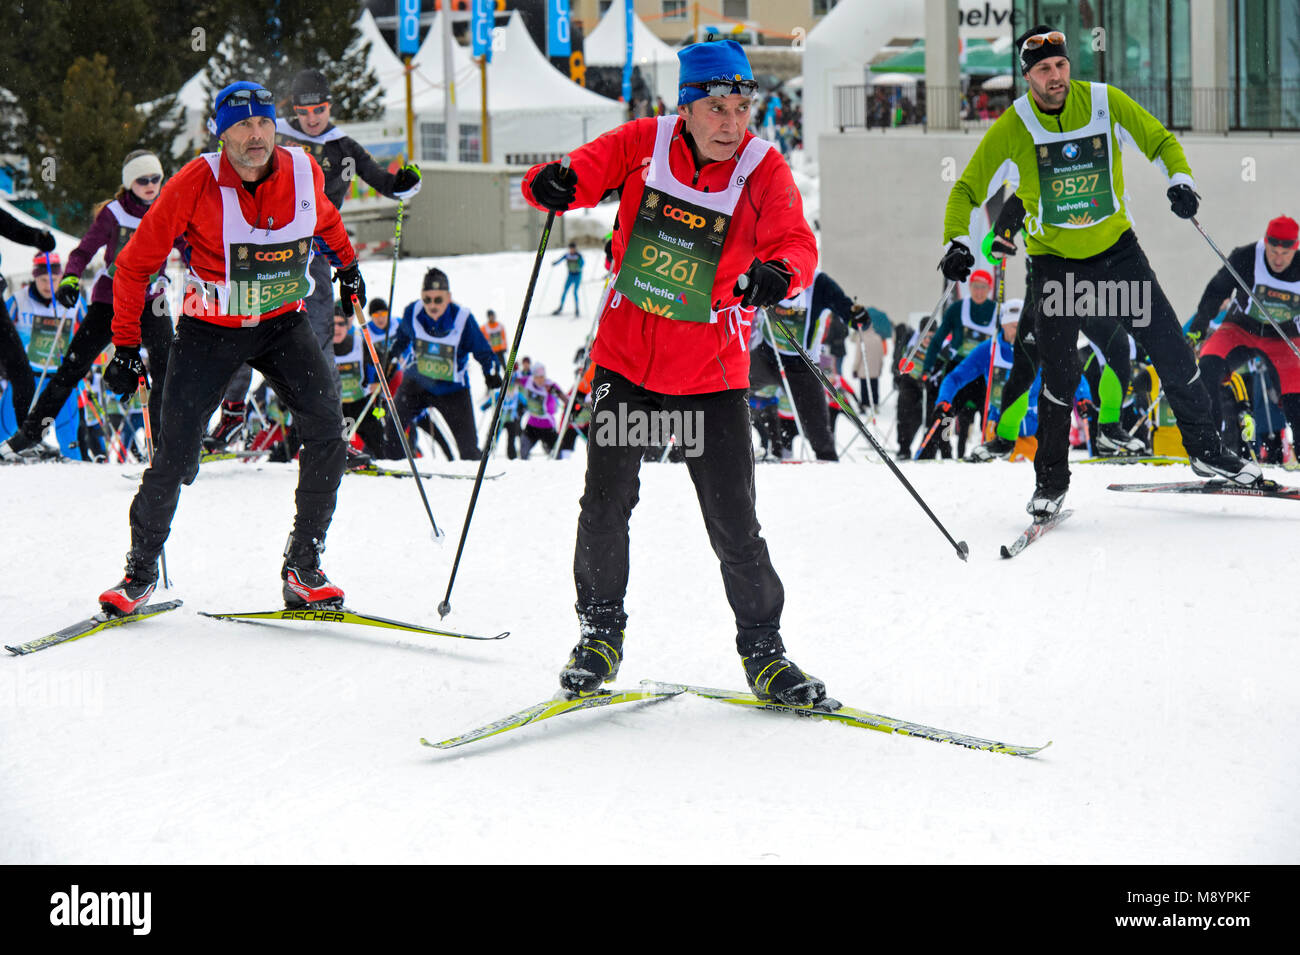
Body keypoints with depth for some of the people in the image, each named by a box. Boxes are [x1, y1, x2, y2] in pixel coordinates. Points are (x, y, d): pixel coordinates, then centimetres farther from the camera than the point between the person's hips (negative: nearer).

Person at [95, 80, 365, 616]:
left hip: (282, 323, 3)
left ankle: (302, 570, -5)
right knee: (176, 459, -8)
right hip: (210, 330, -3)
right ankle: (141, 568, 16)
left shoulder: (303, 171, -10)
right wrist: (126, 346, -10)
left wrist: (345, 261, 24)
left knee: (326, 428, -16)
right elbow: (135, 264, -10)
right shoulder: (197, 185, -20)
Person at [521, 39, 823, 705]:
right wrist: (552, 186, -30)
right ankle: (601, 628, 22)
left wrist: (778, 273, -45)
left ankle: (762, 649, 15)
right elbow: (584, 172, -5)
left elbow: (795, 243, -22)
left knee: (735, 525, -2)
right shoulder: (644, 145, -5)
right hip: (625, 355, 1)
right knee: (606, 503, 0)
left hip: (709, 369, -1)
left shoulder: (763, 170, -9)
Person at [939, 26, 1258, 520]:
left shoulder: (1105, 102, -10)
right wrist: (957, 244, -21)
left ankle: (1206, 450, 21)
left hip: (1116, 248, 2)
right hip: (1054, 260, -2)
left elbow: (1160, 141, 4)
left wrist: (1180, 178, -15)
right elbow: (967, 190, -6)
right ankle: (1051, 481, 7)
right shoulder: (1012, 127, -13)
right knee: (1060, 373, -10)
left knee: (1172, 350, 2)